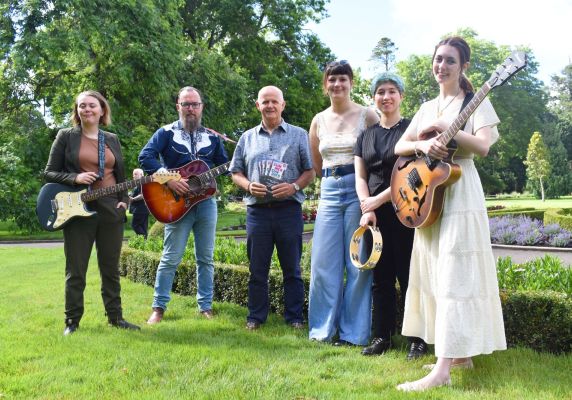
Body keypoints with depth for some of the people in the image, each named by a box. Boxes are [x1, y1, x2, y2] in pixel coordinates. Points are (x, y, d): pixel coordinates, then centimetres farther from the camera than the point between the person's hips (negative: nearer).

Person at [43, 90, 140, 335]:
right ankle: (72, 321, 13)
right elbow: (49, 173, 0)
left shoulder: (112, 140, 13)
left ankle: (115, 317, 21)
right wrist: (74, 179, -16)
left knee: (111, 268, 10)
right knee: (76, 271, 2)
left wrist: (123, 200, 2)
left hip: (111, 210, 3)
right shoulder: (66, 136, 2)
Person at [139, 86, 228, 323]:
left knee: (206, 258, 8)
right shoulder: (167, 133, 0)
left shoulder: (212, 136, 13)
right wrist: (169, 180, -20)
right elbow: (145, 157, -11)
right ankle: (158, 307, 9)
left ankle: (205, 306, 17)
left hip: (206, 201, 4)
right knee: (171, 257, -1)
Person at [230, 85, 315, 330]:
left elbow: (310, 171, 4)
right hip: (257, 209, 2)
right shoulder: (248, 138, 13)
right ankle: (256, 316, 19)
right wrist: (248, 186, -7)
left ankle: (294, 317, 15)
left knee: (292, 268, 5)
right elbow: (236, 172, 13)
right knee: (257, 268, 8)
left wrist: (294, 186, -14)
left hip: (288, 209, -2)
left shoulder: (298, 135, 6)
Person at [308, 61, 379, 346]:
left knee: (358, 263, 0)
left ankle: (353, 332, 10)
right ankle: (323, 328, 14)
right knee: (324, 263, 3)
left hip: (358, 190, -4)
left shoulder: (366, 116, -1)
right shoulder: (319, 120, 12)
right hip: (329, 192, 4)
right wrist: (334, 178, 13)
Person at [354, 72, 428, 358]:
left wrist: (379, 200, -12)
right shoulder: (366, 136, 15)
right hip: (374, 216, 5)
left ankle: (417, 339, 7)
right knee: (380, 278, 9)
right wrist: (367, 209, -6)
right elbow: (360, 176, 10)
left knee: (409, 276, -2)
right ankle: (382, 337, 18)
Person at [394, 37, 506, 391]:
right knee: (434, 273, 7)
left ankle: (442, 370, -16)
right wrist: (423, 144, -11)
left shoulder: (475, 102, -1)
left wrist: (441, 128, -15)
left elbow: (483, 146, -15)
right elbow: (399, 147, 9)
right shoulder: (428, 107, 17)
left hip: (459, 191, -7)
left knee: (454, 275, -12)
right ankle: (461, 353, 18)